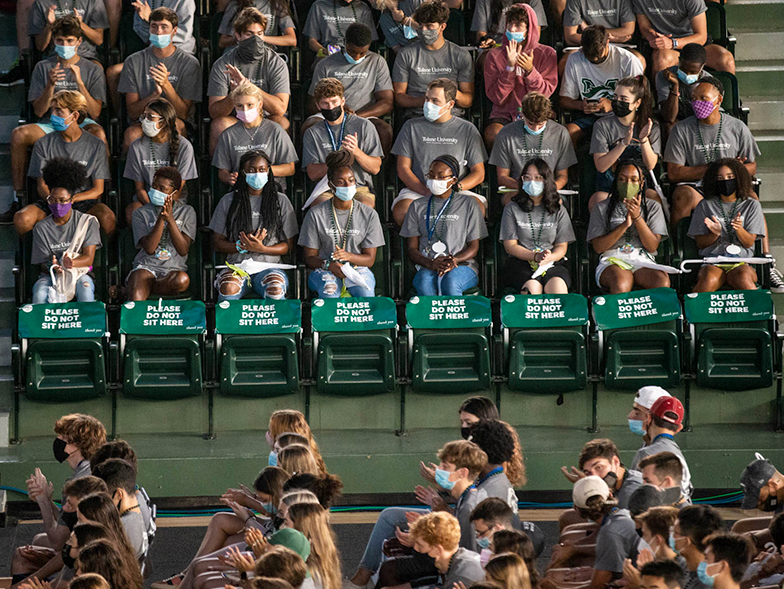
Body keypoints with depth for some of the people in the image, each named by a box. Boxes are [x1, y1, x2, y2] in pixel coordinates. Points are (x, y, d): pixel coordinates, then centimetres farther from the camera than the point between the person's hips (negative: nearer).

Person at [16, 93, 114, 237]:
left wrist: (71, 198, -21)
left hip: (84, 201, -1)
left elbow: (98, 190, -1)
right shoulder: (43, 144, 4)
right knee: (21, 220, -31)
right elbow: (41, 186, 3)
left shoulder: (96, 146, 1)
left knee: (107, 218, -36)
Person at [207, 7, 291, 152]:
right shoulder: (222, 65, -3)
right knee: (220, 124, -32)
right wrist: (233, 96, -30)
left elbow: (280, 108, -16)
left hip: (266, 120, 0)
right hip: (234, 121, 0)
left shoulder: (276, 63, -4)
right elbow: (214, 112, -8)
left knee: (282, 122, -31)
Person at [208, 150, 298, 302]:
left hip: (269, 265, 0)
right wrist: (242, 246, -9)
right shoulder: (229, 201, 11)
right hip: (237, 266, 0)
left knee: (275, 289, -36)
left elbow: (288, 245, 9)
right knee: (228, 287, -36)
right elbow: (217, 243, 10)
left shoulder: (281, 201, 11)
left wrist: (261, 248, -10)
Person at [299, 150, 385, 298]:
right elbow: (309, 258, 3)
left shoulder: (369, 215, 5)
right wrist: (328, 265, -20)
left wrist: (348, 256, -19)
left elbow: (369, 259, 4)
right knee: (330, 291, -37)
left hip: (358, 268, 1)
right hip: (324, 270, -1)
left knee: (366, 292, -33)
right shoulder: (315, 215, 2)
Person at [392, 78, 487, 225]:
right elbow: (403, 169, 7)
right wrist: (425, 191, -11)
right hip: (417, 190, 0)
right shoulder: (412, 127, 12)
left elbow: (479, 174, 10)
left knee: (477, 209, -34)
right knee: (401, 212, -34)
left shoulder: (467, 130, 11)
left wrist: (457, 187, -11)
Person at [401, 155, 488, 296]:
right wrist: (430, 263, -14)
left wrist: (454, 260, -17)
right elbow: (411, 248, 10)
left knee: (450, 281, -37)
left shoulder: (468, 204, 11)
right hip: (426, 267, 1)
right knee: (425, 282, -36)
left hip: (463, 265, -1)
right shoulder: (418, 206, 16)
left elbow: (473, 247, 7)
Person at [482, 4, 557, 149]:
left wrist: (530, 70, -17)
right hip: (504, 116, 1)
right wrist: (509, 67, -13)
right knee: (492, 136, -33)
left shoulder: (547, 54, 5)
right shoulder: (495, 56, 6)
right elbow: (496, 97, -3)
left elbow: (545, 94, -1)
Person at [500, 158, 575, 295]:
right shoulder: (512, 209, 9)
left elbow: (562, 246, 11)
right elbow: (510, 246, 3)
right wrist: (536, 256, -13)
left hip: (553, 263, 1)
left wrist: (550, 257, -14)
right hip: (521, 264, -1)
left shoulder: (559, 211, 14)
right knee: (533, 287, -36)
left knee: (558, 288, -34)